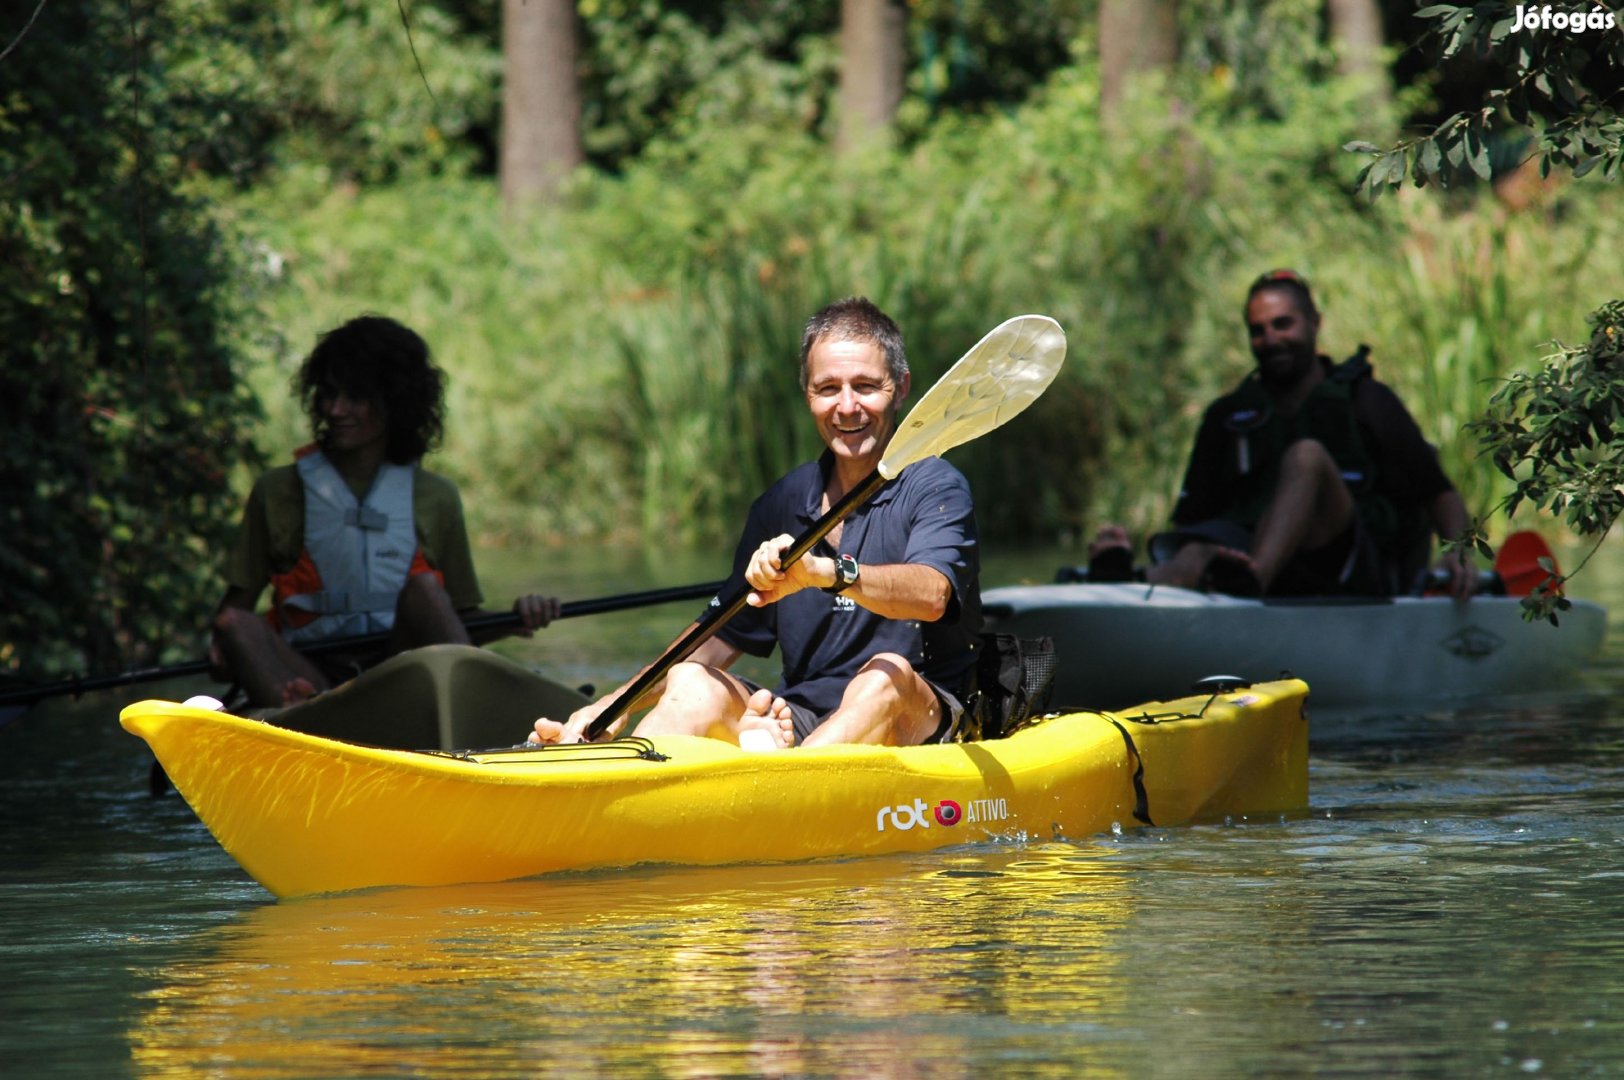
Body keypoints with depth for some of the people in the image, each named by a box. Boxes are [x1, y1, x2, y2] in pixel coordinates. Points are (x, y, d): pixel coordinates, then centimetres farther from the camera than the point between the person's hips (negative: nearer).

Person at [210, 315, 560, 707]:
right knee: (237, 626, -27)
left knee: (422, 587, -22)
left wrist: (514, 620, -5)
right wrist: (222, 652, -11)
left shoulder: (435, 498, 13)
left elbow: (461, 619, 16)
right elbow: (236, 605, 10)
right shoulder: (277, 492, 12)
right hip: (312, 680, -1)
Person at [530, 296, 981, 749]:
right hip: (799, 722, 4)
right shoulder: (782, 506, 11)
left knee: (886, 674, -35)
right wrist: (616, 705, 0)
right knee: (692, 682, -20)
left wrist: (823, 572, -43)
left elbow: (931, 595, -26)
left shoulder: (933, 487, -5)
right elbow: (725, 639, 15)